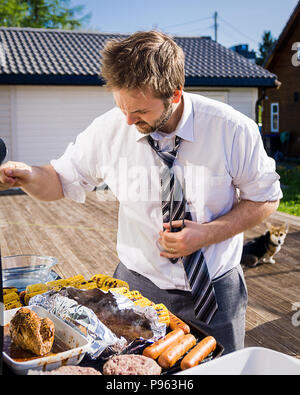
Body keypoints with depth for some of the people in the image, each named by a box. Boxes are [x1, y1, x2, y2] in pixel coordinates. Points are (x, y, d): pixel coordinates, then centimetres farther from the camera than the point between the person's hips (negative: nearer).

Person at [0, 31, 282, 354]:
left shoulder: (233, 129, -18)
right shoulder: (108, 130, -14)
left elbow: (266, 198, -6)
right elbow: (62, 180, 0)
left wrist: (207, 234, -21)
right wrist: (27, 176, -24)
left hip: (215, 291, 0)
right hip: (139, 285, 1)